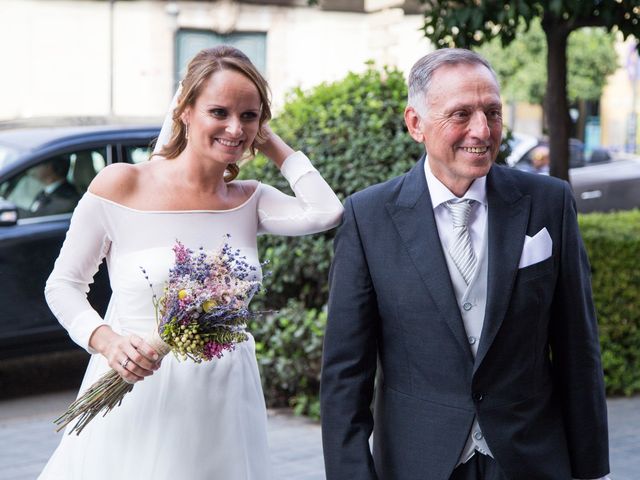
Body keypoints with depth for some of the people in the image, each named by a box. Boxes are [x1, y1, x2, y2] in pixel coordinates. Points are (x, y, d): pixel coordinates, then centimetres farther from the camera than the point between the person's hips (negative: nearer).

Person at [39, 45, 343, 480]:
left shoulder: (250, 201, 3)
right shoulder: (120, 185, -6)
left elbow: (327, 212, -16)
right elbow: (63, 284, 0)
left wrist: (272, 145, -3)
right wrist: (106, 341, -18)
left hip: (223, 407, 3)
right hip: (136, 396, -3)